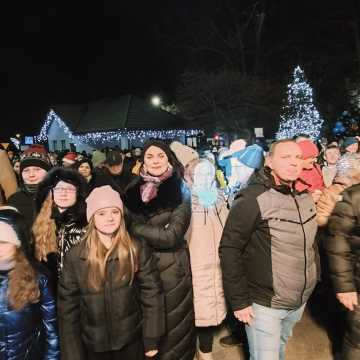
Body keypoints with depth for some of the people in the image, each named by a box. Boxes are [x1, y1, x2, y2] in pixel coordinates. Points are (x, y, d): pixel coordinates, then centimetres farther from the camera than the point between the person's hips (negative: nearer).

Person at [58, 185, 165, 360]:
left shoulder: (138, 250, -10)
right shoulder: (75, 256, -8)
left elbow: (152, 294, -7)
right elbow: (68, 305, -4)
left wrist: (151, 340, -6)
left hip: (131, 342, 0)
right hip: (93, 345, 1)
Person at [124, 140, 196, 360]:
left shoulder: (180, 191, -7)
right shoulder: (134, 191, 3)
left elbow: (171, 236, -16)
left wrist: (134, 228, -12)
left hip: (172, 271, -3)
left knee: (173, 330, 13)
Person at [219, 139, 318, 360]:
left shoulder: (305, 197, 1)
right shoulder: (253, 199, -22)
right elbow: (229, 249, -20)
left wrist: (314, 279, 14)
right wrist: (239, 300, -17)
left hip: (301, 301, 7)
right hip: (264, 304, -6)